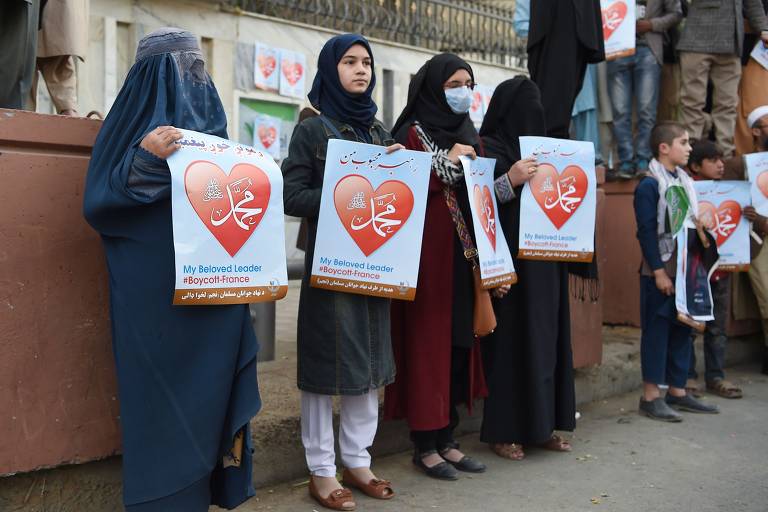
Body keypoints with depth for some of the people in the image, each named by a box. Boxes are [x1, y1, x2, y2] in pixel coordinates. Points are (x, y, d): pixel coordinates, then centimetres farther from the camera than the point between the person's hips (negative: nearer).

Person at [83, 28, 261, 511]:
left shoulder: (210, 124, 14)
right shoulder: (133, 123, -3)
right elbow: (98, 204, -12)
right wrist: (144, 160, -25)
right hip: (155, 296, -6)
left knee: (210, 390, 9)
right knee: (164, 397, -2)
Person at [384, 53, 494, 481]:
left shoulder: (469, 134, 16)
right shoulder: (413, 133, -5)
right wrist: (447, 162, -16)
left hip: (465, 254, 7)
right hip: (427, 255, -7)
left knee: (459, 342, 8)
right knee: (428, 343, -3)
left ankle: (447, 439, 19)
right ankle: (425, 445, 8)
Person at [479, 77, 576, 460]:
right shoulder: (489, 149, -6)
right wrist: (509, 180, -25)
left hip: (544, 263, 8)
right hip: (508, 262, -8)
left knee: (546, 339, 9)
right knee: (510, 341, -5)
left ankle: (541, 424, 19)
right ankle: (502, 430, 5)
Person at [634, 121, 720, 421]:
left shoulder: (685, 182, 12)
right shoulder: (649, 185, -11)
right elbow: (646, 232, -15)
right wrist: (659, 272, -18)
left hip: (685, 271, 8)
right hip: (660, 273, -8)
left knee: (683, 330, 12)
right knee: (657, 331, -2)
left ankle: (677, 391, 22)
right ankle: (651, 396, 6)